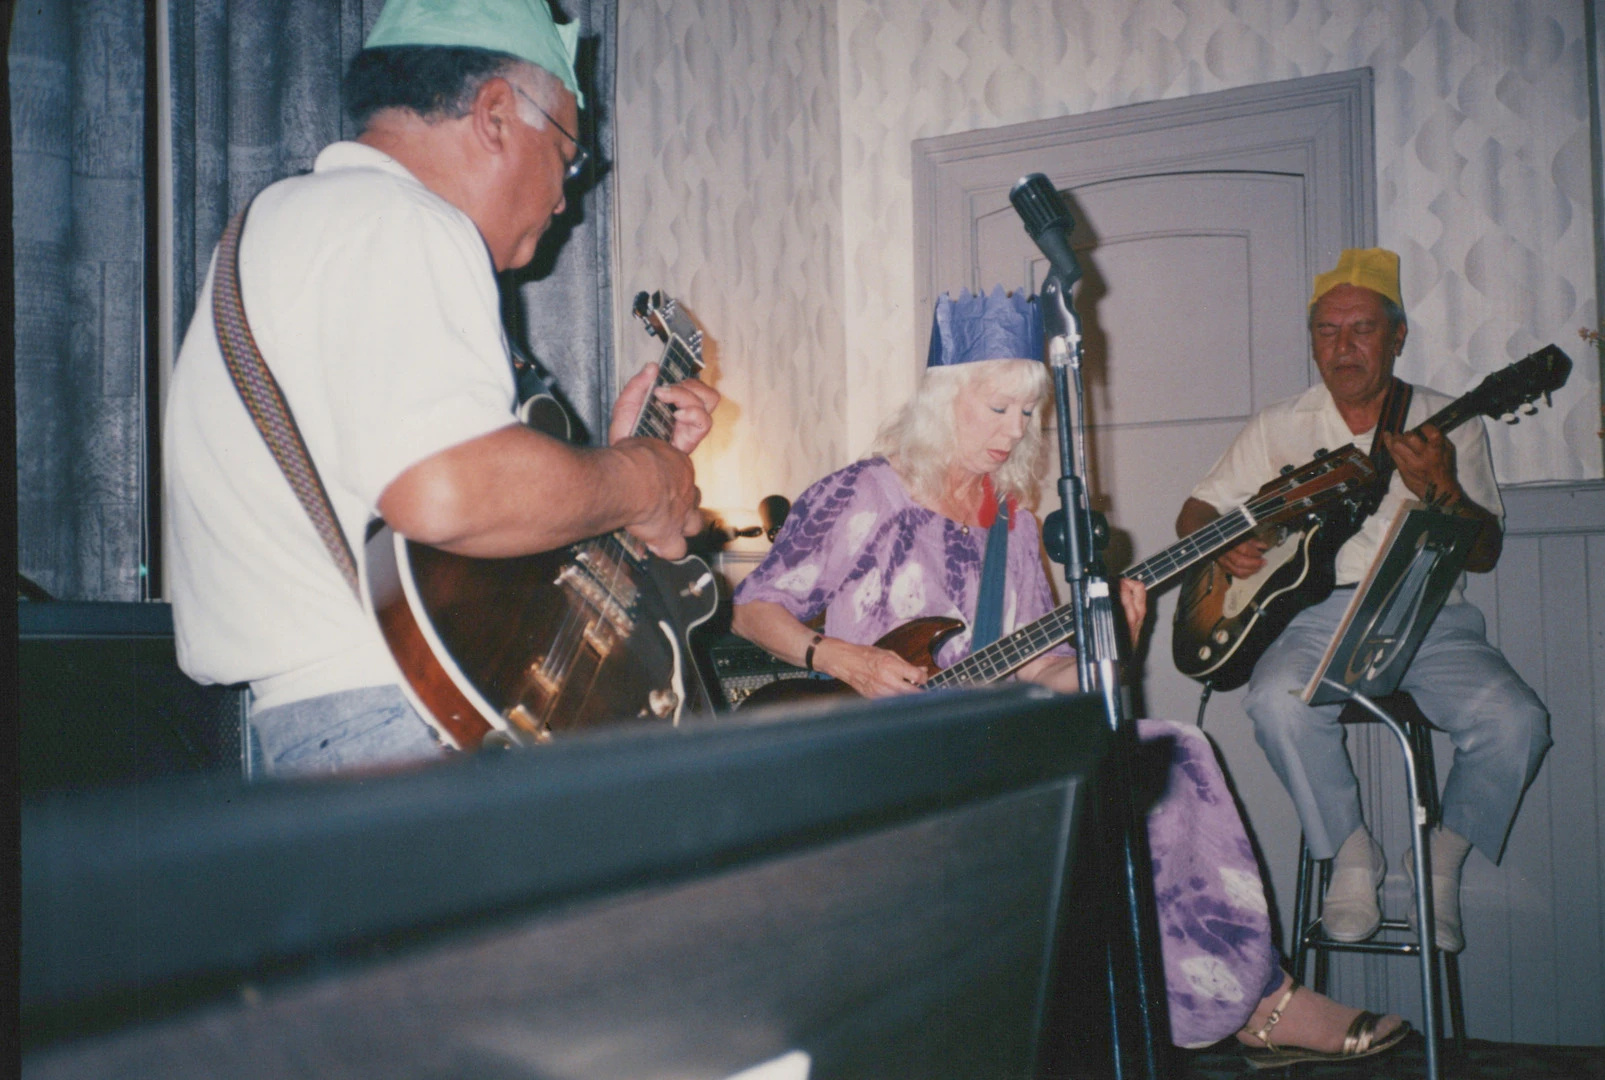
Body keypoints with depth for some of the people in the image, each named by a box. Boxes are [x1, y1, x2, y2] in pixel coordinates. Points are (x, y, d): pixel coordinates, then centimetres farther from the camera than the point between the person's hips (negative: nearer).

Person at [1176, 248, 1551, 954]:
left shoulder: (1449, 426, 9)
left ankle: (1440, 860, 0)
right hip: (1316, 614, 0)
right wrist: (1221, 546, -8)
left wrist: (1440, 489, -16)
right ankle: (1351, 854, -9)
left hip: (1428, 619, 0)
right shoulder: (1278, 428, 12)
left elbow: (1485, 554, 4)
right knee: (1278, 703, -33)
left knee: (1516, 721, -26)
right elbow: (1196, 511, 16)